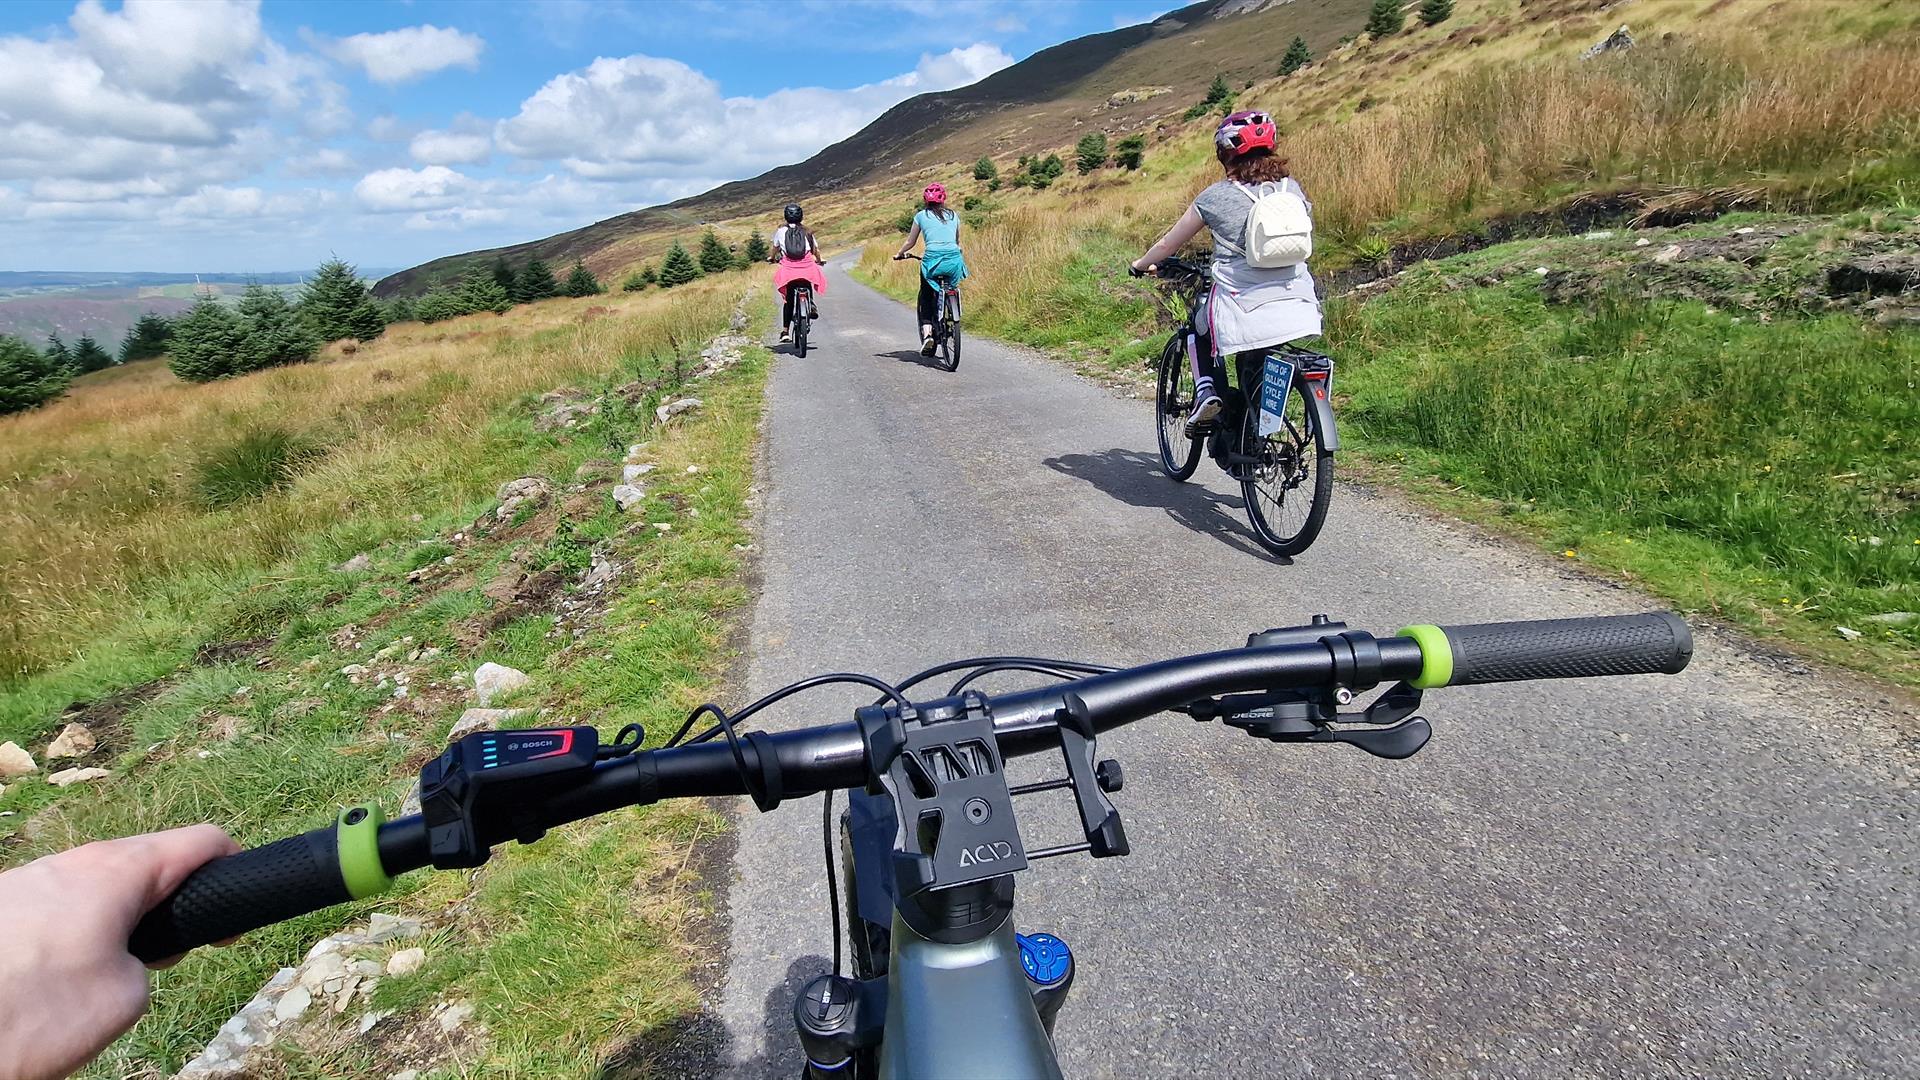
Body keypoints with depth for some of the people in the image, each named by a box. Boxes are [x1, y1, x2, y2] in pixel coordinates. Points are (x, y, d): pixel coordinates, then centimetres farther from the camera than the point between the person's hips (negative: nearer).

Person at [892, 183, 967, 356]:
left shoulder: (921, 216, 11)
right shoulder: (953, 215, 18)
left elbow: (910, 242, 18)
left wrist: (899, 254, 36)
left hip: (933, 260, -2)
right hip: (954, 260, 2)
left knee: (926, 297, 14)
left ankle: (927, 331, -3)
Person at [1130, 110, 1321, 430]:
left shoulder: (1217, 196, -1)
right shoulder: (1292, 187, 10)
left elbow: (1168, 244, 11)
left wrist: (1140, 266, 30)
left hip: (1244, 313, -3)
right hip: (1297, 310, 4)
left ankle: (1206, 391, 8)